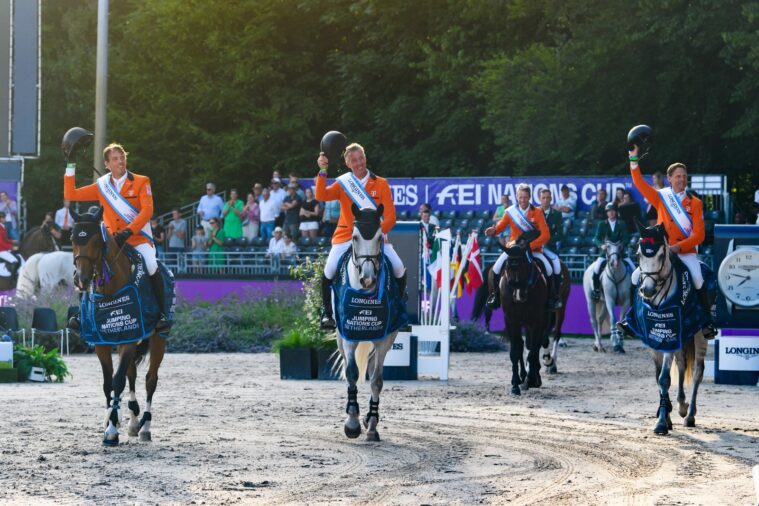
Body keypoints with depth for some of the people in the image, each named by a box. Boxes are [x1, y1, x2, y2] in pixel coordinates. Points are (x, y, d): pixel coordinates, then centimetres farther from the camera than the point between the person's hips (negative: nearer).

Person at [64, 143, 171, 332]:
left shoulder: (141, 182, -1)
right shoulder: (102, 186, 8)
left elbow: (147, 210, -12)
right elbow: (70, 194, 8)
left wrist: (128, 231, -23)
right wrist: (71, 167, 2)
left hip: (138, 238, -3)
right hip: (111, 239, 3)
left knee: (151, 265, -28)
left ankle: (162, 314, -14)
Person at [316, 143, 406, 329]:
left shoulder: (381, 184, 1)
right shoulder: (343, 184, 4)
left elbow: (390, 216, -3)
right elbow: (321, 195, -13)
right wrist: (322, 171, -23)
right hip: (347, 235, 0)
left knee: (399, 268, -15)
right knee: (329, 271, -19)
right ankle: (327, 312, 1)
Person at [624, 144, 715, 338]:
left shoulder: (694, 202, -1)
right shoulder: (661, 197, 7)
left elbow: (699, 234, -8)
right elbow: (640, 183, -1)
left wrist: (678, 247, -20)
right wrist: (634, 159, -10)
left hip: (686, 251, -3)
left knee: (698, 279, -27)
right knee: (637, 277, -8)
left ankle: (708, 322, -16)